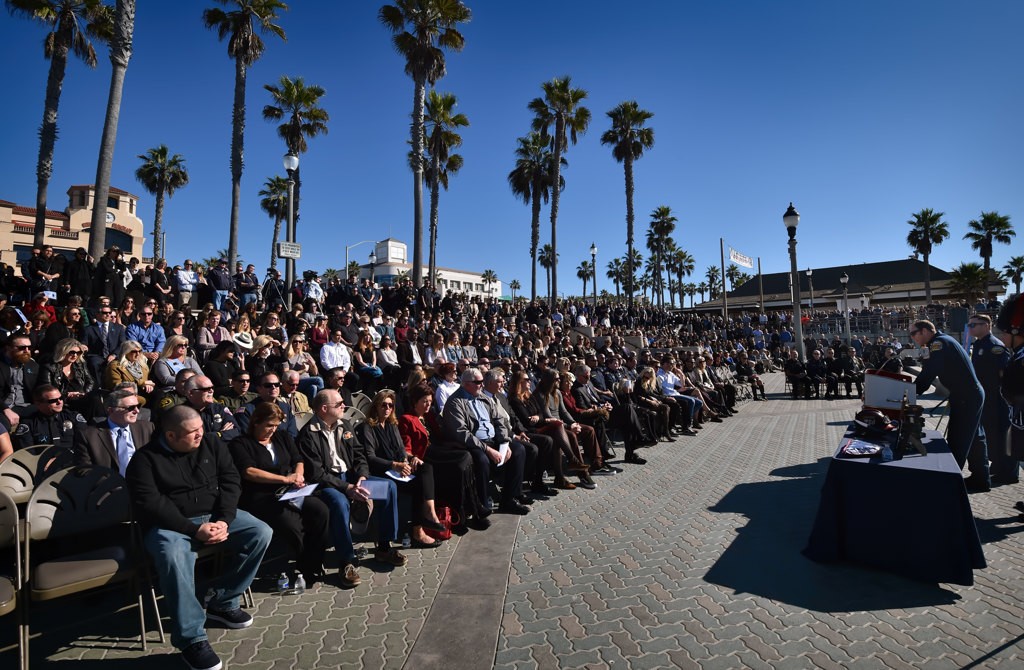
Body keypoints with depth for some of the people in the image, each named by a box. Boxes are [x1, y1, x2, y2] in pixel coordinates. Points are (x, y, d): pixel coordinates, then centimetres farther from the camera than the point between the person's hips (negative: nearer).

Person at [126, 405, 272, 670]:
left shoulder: (212, 444, 2)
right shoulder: (145, 459, -8)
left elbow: (231, 479, 0)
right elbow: (151, 505, -16)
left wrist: (224, 520, -15)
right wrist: (194, 530, -24)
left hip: (215, 516, 4)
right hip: (171, 524, -4)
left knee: (261, 533, -16)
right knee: (174, 556, -37)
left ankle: (221, 602, 1)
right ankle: (192, 638, -23)